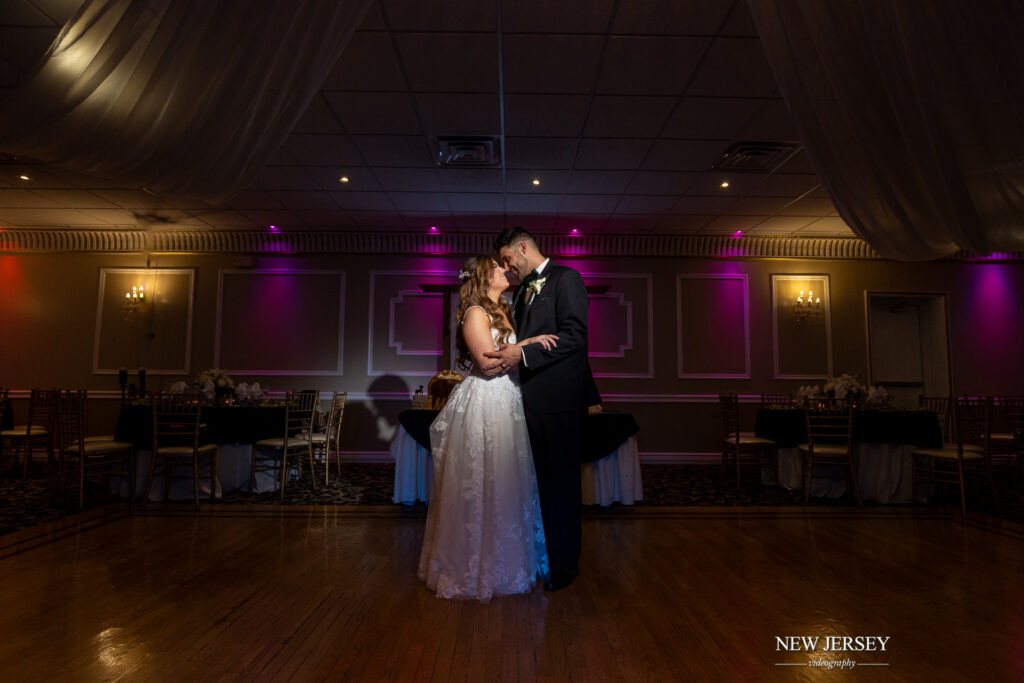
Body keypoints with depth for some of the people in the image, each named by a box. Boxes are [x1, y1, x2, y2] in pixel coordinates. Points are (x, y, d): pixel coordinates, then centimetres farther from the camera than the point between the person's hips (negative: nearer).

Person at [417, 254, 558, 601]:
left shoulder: (502, 312, 16)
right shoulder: (475, 313, -11)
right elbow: (489, 362, -19)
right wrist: (529, 343, -15)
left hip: (506, 405, 9)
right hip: (484, 406, -9)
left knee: (504, 483, 15)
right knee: (480, 487, 0)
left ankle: (503, 561, 29)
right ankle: (474, 569, 16)